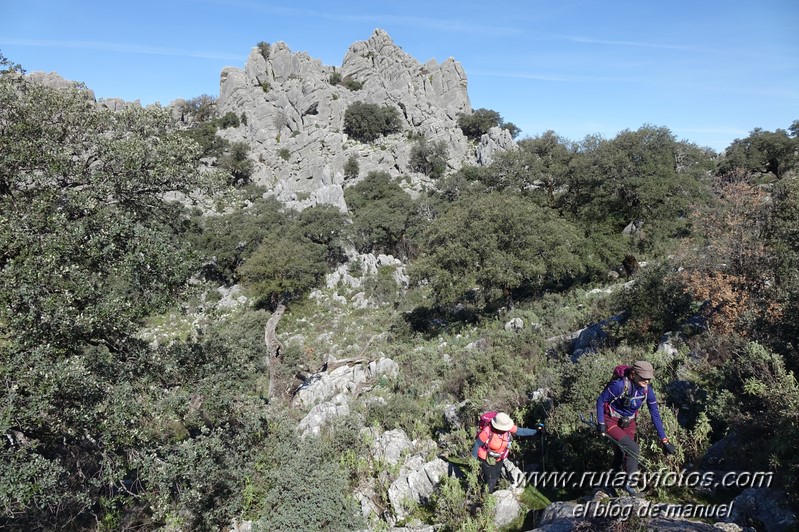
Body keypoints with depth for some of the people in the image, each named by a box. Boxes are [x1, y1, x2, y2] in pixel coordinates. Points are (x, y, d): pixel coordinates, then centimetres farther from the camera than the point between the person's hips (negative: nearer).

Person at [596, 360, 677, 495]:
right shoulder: (619, 385, -28)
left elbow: (655, 415, -5)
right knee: (633, 449, -18)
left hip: (628, 423, 6)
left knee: (624, 453, 13)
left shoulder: (648, 391, -12)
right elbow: (600, 401, -18)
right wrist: (601, 423, -20)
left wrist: (664, 440, -4)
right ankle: (630, 483, -1)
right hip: (611, 421, -6)